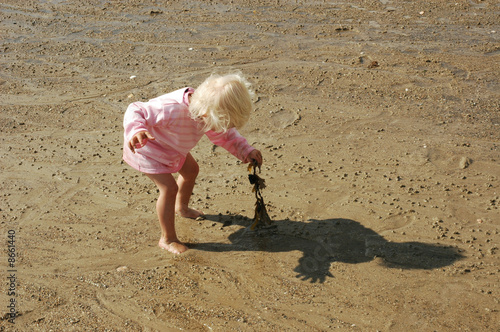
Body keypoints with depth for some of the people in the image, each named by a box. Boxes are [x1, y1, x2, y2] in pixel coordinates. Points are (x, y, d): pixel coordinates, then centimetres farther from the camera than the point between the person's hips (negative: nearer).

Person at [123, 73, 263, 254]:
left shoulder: (208, 112, -19)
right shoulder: (172, 111, -44)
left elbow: (224, 135, -4)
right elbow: (136, 111, -39)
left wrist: (246, 151, -18)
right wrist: (136, 132, -61)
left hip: (170, 147, 8)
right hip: (147, 147, -8)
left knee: (191, 170, 21)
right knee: (169, 188, -16)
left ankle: (182, 208, 51)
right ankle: (168, 239, 1)